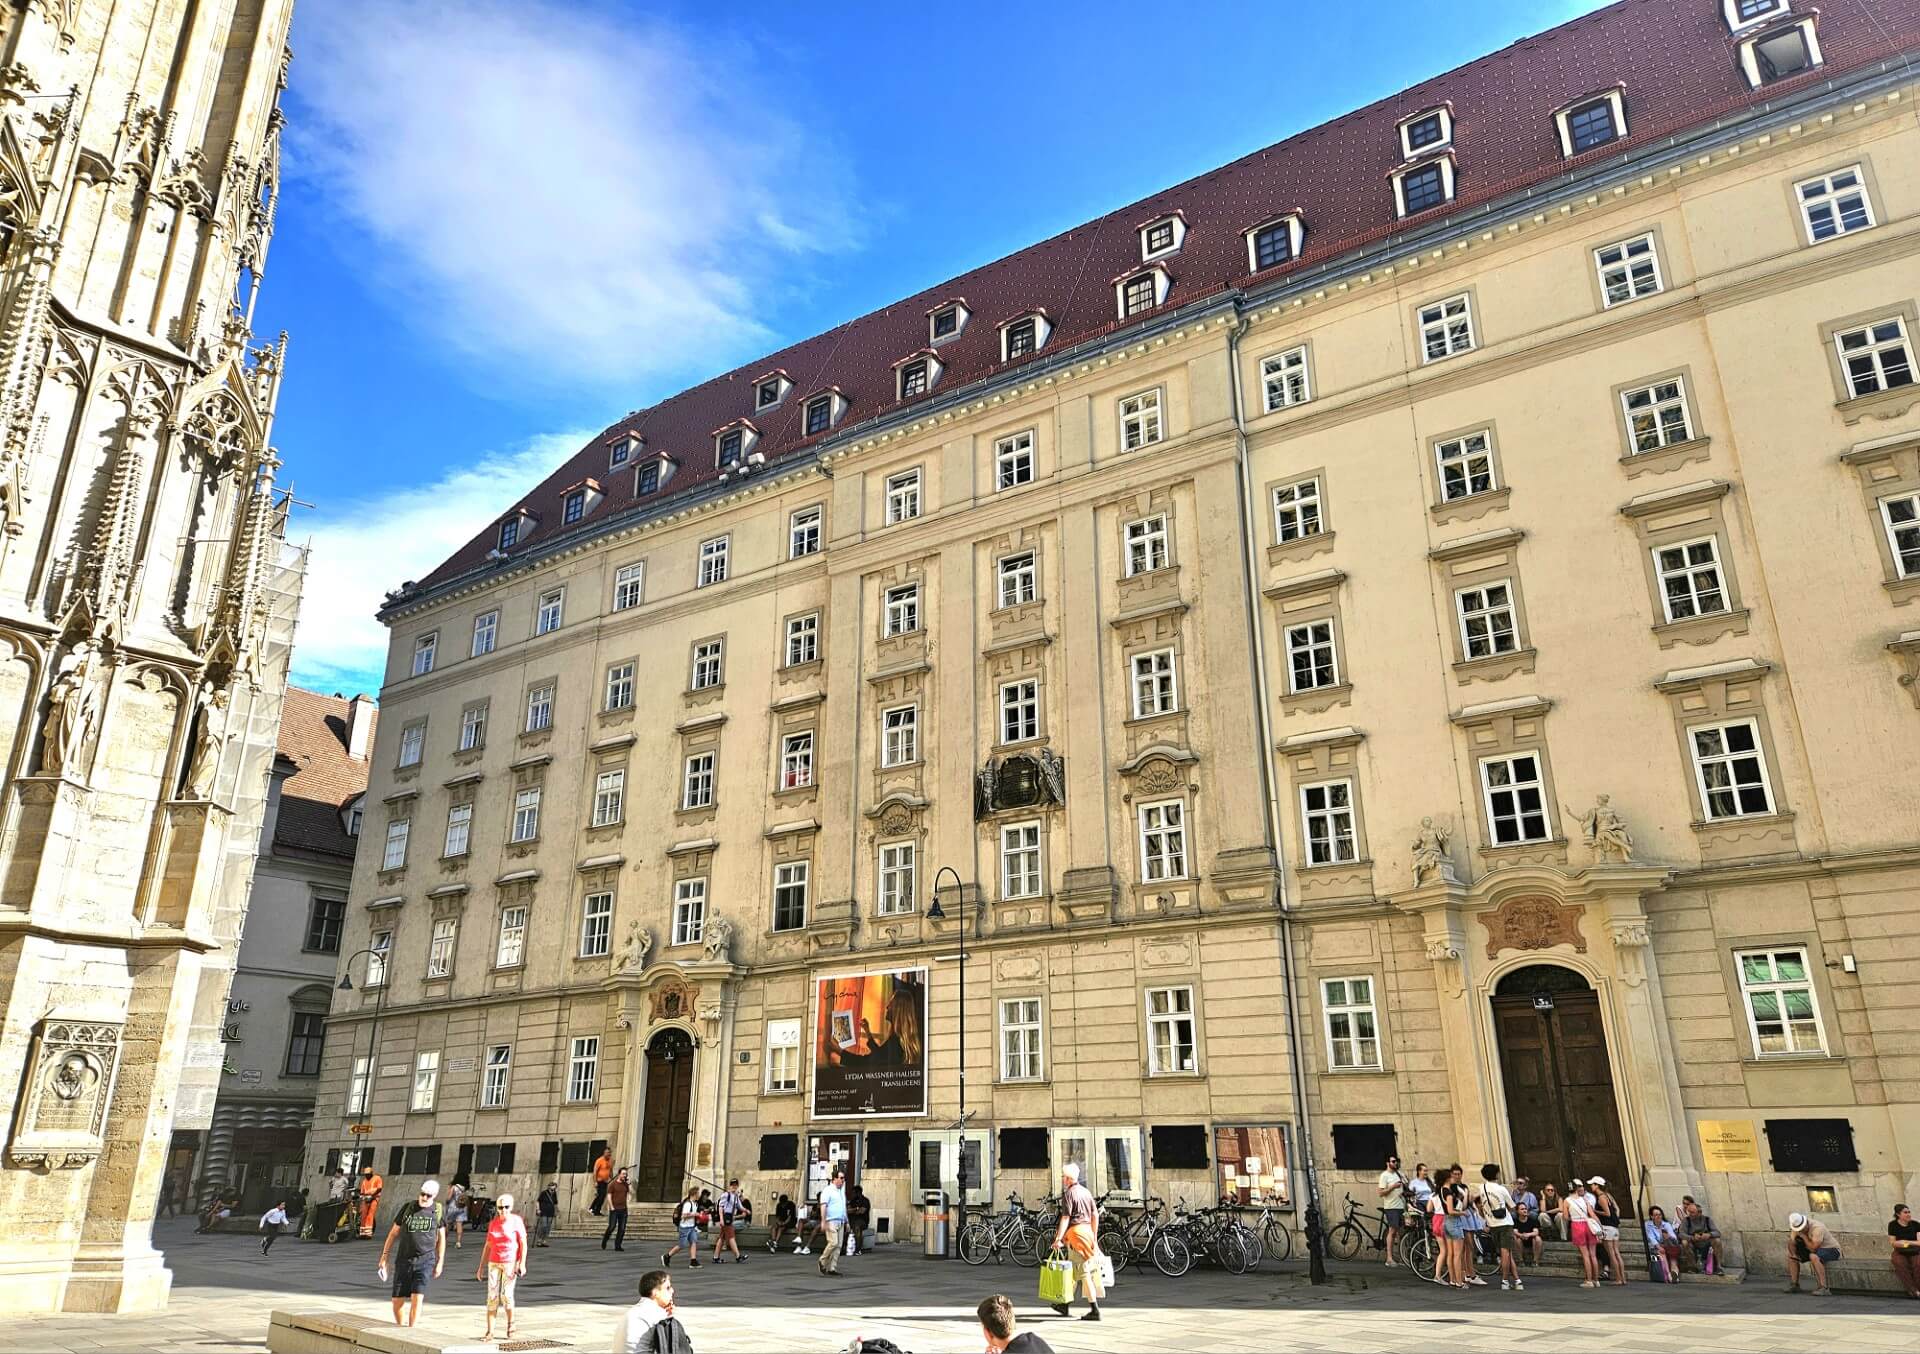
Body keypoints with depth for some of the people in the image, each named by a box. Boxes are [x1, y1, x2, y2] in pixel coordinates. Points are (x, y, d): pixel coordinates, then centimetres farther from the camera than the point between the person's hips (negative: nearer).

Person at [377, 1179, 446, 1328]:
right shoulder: (408, 1208, 1)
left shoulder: (439, 1211, 2)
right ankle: (400, 1328, 27)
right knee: (397, 1300, 3)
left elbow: (441, 1237, 9)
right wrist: (384, 1256, 5)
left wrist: (440, 1262, 7)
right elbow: (393, 1233, 9)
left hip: (425, 1261, -1)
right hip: (403, 1260, 1)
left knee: (417, 1298, -15)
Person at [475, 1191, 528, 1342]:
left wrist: (522, 1263, -18)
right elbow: (488, 1246, 10)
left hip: (511, 1263, -4)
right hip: (494, 1263, 4)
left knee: (506, 1295, -11)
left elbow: (523, 1244, -10)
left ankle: (510, 1323, 13)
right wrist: (481, 1267, 7)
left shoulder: (517, 1221, -8)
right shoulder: (493, 1223, 4)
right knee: (492, 1297, -4)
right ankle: (490, 1331, 2)